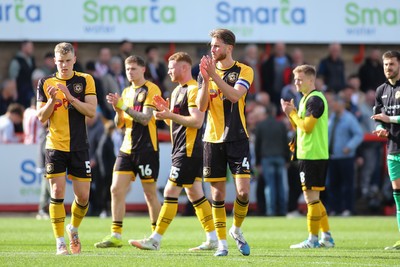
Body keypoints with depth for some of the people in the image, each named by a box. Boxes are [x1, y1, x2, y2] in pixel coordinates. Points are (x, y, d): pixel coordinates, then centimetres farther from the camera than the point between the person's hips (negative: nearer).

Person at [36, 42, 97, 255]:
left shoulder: (85, 80, 3)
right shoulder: (45, 83, 3)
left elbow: (91, 111, -6)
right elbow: (41, 117, 2)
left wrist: (70, 97, -18)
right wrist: (52, 100, -16)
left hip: (79, 147, 1)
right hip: (55, 147, -1)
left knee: (83, 196, 1)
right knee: (57, 193, -8)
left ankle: (74, 229, 29)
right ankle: (60, 242, -1)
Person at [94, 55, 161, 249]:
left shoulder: (151, 89, -5)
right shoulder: (126, 92, 16)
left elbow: (145, 118, -16)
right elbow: (119, 124, 16)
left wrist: (123, 106, -20)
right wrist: (117, 110, -4)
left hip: (146, 148, -6)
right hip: (127, 148, 6)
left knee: (150, 194, 0)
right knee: (116, 189, -4)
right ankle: (116, 236, -3)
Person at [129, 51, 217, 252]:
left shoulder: (193, 89, -13)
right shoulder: (177, 91, 19)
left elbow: (197, 121, -22)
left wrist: (170, 115, -21)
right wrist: (166, 111, 5)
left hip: (188, 151, -10)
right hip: (181, 151, 10)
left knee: (171, 193, -10)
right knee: (195, 194, 10)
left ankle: (155, 240, -9)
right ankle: (212, 239, 11)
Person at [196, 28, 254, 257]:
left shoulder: (244, 71, -2)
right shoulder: (207, 72, 7)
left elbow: (235, 95, -20)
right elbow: (201, 106, -2)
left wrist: (214, 76, -26)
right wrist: (206, 79, -15)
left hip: (238, 138, -2)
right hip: (213, 139, 3)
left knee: (243, 191, -11)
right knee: (218, 193, 3)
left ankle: (237, 230, 15)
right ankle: (222, 243, 12)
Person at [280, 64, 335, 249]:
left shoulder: (315, 99, -14)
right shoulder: (306, 98, 18)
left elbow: (307, 126, -19)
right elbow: (299, 127, 20)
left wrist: (291, 113, -7)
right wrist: (291, 113, 5)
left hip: (313, 155, -10)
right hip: (308, 155, 10)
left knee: (311, 197, -6)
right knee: (313, 198, 14)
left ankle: (313, 239, -3)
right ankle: (326, 236, 17)